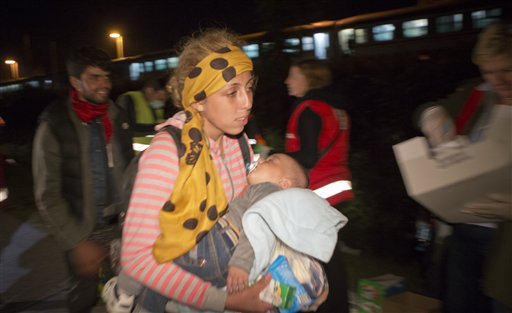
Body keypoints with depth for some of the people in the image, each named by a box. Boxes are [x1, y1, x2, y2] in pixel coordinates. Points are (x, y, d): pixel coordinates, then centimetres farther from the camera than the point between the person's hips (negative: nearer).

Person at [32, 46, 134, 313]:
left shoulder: (116, 117, 0)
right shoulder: (54, 125, -12)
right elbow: (47, 196, -11)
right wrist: (76, 242, -14)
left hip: (119, 226, 3)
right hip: (82, 232, -3)